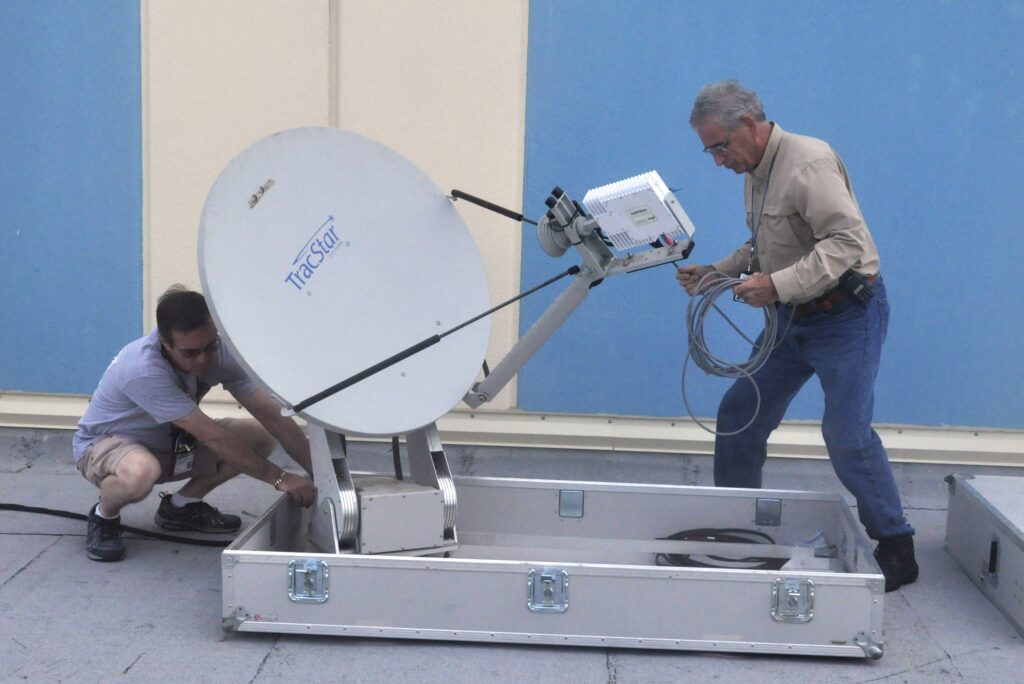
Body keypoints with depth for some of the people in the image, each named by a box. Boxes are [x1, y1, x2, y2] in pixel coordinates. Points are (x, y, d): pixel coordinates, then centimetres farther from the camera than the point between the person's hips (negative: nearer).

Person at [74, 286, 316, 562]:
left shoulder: (218, 353, -18)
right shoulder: (143, 368, -37)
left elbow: (271, 414, -18)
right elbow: (211, 436, -37)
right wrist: (279, 478, -35)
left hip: (167, 442, 7)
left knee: (259, 437, -11)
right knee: (141, 472, -43)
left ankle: (182, 505, 8)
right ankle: (103, 517, -8)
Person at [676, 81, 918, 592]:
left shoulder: (808, 162, -21)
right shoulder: (756, 173, 9)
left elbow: (848, 241, -29)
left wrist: (778, 285, -33)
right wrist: (715, 273, 5)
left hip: (846, 314, -9)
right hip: (794, 318, 9)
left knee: (847, 433, -12)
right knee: (740, 414, 9)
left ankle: (895, 549, 1)